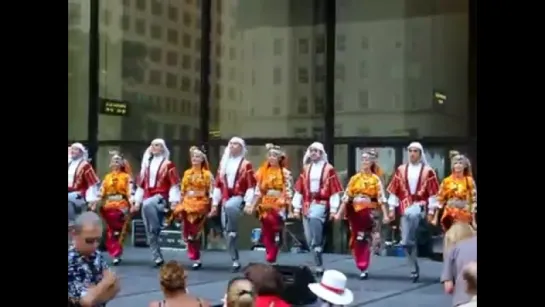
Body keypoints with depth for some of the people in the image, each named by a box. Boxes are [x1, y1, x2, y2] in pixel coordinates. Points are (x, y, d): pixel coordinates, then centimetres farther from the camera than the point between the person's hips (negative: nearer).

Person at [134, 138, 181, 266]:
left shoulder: (168, 164, 2)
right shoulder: (147, 164, 18)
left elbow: (174, 184, -4)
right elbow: (141, 184, 20)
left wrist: (174, 201, -14)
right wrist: (137, 201, 15)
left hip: (161, 196, -6)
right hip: (147, 197, 6)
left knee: (148, 204, -40)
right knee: (149, 232, 0)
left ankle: (157, 229, -26)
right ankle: (157, 257, 6)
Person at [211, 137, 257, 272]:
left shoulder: (246, 164, 0)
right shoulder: (223, 163, 15)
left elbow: (251, 186, -5)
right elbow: (218, 185, 16)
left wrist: (248, 203, -14)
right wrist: (214, 204, 13)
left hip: (239, 197, -5)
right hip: (225, 198, 6)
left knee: (230, 206, -41)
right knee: (226, 232, 1)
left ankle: (234, 232, -24)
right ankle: (235, 261, 8)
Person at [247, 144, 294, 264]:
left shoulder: (285, 173, -1)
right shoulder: (263, 172, 10)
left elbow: (288, 192, -3)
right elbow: (258, 191, 13)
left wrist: (290, 210, -6)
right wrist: (252, 206, 8)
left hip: (279, 205, -4)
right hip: (265, 205, 4)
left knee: (275, 233, -11)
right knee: (266, 234, 4)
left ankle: (271, 259, -6)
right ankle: (270, 258, 13)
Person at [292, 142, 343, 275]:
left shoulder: (329, 169, 0)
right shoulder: (306, 169, 15)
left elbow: (334, 191, -1)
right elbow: (299, 190, 14)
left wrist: (333, 209, -6)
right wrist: (296, 208, 9)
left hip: (321, 203, -5)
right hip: (307, 204, 5)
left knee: (314, 218, -32)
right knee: (309, 239, 3)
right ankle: (318, 265, 16)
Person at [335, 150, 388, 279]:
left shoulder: (375, 179, 0)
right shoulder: (355, 178, 9)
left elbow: (381, 198, -6)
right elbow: (347, 196, 8)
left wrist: (385, 214, -14)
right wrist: (340, 213, 5)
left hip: (368, 211, -4)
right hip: (355, 210, 4)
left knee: (364, 240, -7)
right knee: (355, 240, 7)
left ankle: (364, 268, -5)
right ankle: (361, 266, 20)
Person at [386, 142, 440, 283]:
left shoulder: (428, 171, 2)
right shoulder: (401, 170, 9)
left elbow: (433, 193, 1)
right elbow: (394, 191, 10)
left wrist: (431, 211, -4)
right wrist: (392, 209, 5)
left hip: (420, 204, -3)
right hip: (405, 206, 3)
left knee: (412, 214, -40)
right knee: (406, 242, 0)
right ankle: (415, 269, 15)